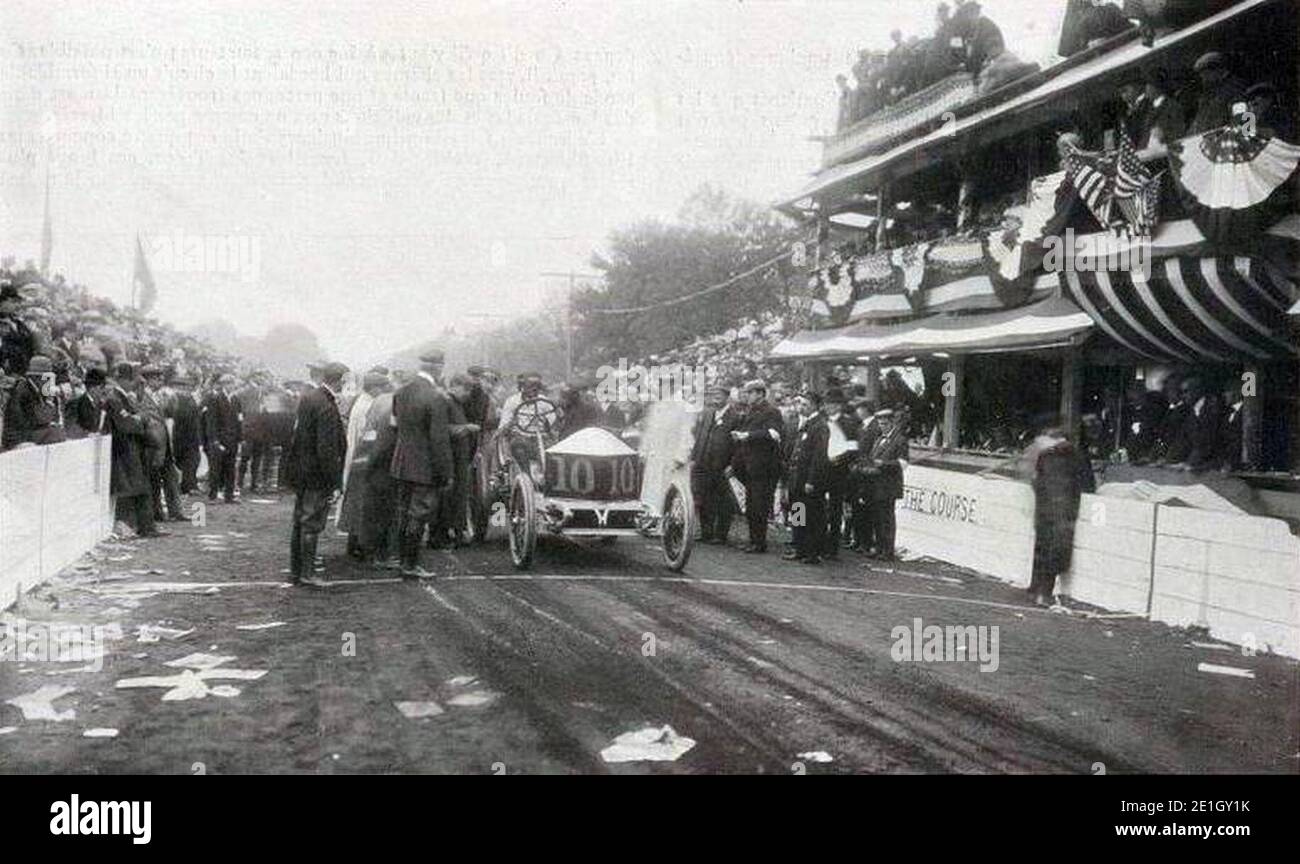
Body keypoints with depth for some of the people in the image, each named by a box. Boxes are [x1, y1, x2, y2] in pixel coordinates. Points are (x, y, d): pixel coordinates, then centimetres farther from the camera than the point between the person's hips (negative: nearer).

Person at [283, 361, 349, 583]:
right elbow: (327, 450, -24)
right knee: (312, 526, 1)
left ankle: (296, 571, 28)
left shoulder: (307, 397, 5)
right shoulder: (327, 407, -23)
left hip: (299, 472, 9)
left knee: (300, 523, 17)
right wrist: (333, 482, -18)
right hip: (316, 476, -9)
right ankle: (306, 574, 9)